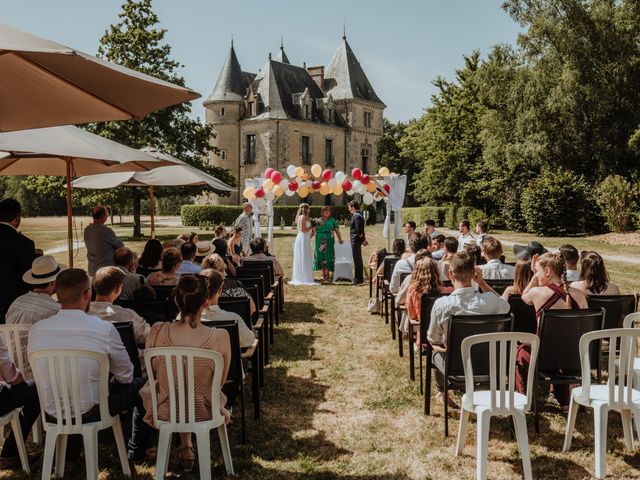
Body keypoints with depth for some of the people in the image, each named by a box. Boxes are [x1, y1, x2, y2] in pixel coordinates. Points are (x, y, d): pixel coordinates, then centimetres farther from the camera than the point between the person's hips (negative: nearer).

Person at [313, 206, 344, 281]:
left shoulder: (332, 220, 8)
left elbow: (337, 230, 3)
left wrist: (340, 239, -9)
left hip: (329, 241, -1)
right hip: (320, 241, 1)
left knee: (328, 256, -5)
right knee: (321, 256, 2)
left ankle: (327, 273, 0)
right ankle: (323, 273, 11)